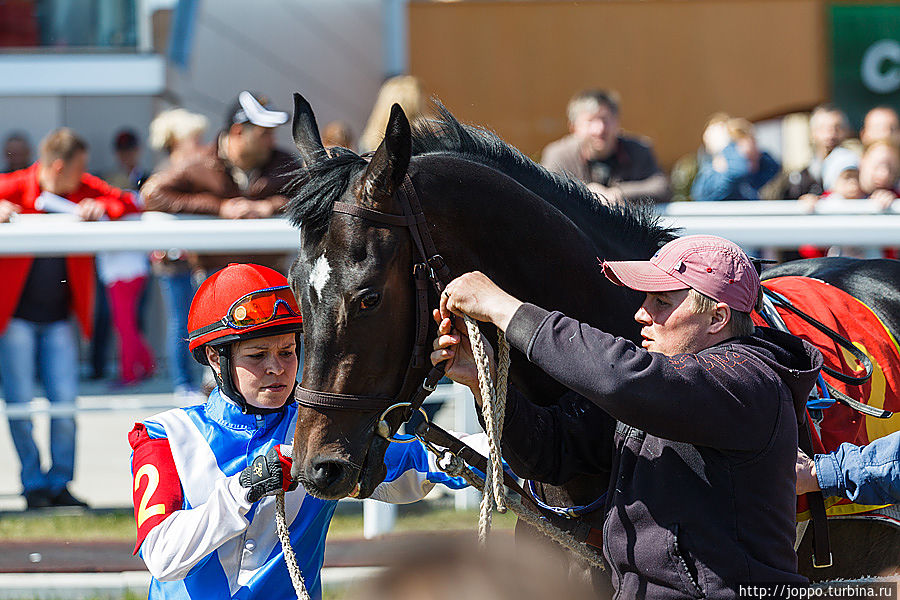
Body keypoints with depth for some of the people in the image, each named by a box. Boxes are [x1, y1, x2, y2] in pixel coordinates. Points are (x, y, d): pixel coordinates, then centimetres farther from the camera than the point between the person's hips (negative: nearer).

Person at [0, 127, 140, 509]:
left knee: (65, 403, -1)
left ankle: (59, 482, 11)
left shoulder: (85, 191, 2)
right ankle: (33, 485, 7)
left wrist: (101, 208, -20)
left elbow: (130, 204, 0)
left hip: (59, 319, 3)